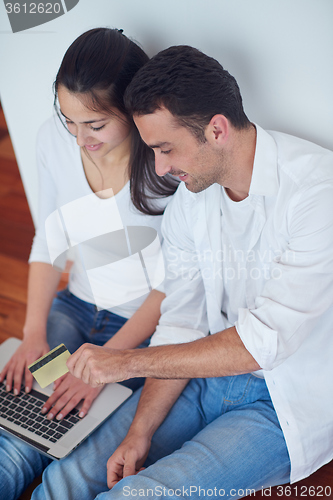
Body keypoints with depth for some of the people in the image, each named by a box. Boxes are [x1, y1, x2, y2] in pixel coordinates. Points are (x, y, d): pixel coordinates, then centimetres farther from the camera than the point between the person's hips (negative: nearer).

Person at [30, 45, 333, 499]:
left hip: (292, 402, -5)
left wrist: (129, 361, -19)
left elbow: (264, 340, -26)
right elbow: (181, 324, 1)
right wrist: (140, 431, -8)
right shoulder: (187, 202, -2)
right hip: (210, 371, 5)